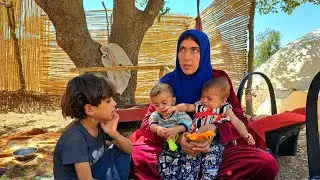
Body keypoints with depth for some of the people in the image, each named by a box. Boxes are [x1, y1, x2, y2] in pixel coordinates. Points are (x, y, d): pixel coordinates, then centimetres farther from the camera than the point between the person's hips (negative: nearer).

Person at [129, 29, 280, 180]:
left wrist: (216, 130, -28)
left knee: (267, 164, -24)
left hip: (216, 148, 2)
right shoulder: (167, 82, -1)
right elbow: (149, 121, -6)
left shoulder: (220, 79, -1)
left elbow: (238, 119, -5)